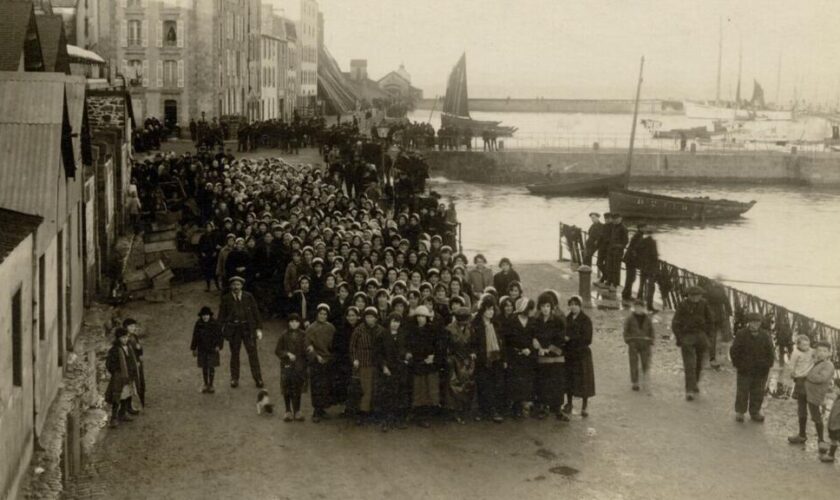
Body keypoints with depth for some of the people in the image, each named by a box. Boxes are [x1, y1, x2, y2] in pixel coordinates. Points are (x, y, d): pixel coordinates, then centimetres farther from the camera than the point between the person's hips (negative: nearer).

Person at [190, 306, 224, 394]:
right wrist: (194, 349, 8)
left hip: (212, 349, -2)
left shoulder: (215, 324, -7)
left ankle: (211, 385, 10)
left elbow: (220, 336, -2)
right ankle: (206, 385, 19)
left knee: (211, 367, -1)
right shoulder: (198, 324, -2)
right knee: (204, 367, 7)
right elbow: (195, 337, 6)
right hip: (202, 349, 2)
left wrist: (218, 346, -14)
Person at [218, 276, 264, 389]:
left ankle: (258, 379, 6)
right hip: (233, 329, 0)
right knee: (234, 354, 9)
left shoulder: (248, 297, 1)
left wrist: (259, 329, 0)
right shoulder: (226, 299, 1)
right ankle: (234, 379, 21)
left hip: (248, 328, 0)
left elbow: (255, 312, 3)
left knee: (253, 353, -1)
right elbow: (222, 316, 7)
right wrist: (221, 330, 1)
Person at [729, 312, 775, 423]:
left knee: (758, 393, 9)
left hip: (761, 372, 3)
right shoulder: (741, 335, -6)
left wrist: (768, 365, 2)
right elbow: (734, 351, -2)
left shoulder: (765, 336, 2)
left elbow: (771, 352, 11)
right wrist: (737, 365, -5)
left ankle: (755, 412, 23)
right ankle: (739, 412, 18)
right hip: (744, 371, -2)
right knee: (742, 392, 5)